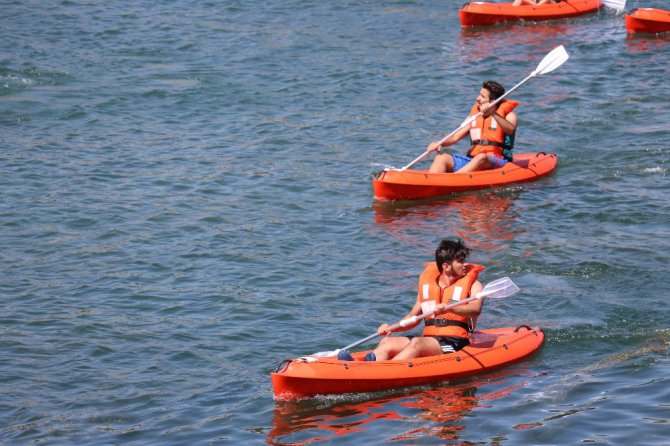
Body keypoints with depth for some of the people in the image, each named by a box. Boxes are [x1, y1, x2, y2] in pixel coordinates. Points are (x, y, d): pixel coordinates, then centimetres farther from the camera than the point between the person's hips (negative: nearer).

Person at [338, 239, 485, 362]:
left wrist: (449, 308, -38)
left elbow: (475, 309, -20)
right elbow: (413, 317, 21)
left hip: (456, 343, -5)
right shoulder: (427, 281, 16)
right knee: (387, 342, -17)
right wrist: (391, 327, 2)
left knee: (417, 343, -33)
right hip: (428, 338, 5)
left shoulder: (472, 284, 2)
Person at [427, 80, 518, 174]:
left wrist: (493, 114, -35)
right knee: (442, 157, -17)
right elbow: (455, 137, 11)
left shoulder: (508, 114, 2)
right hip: (471, 160, 5)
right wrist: (440, 144, -9)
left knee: (481, 158, -39)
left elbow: (510, 130, -22)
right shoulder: (474, 115, 16)